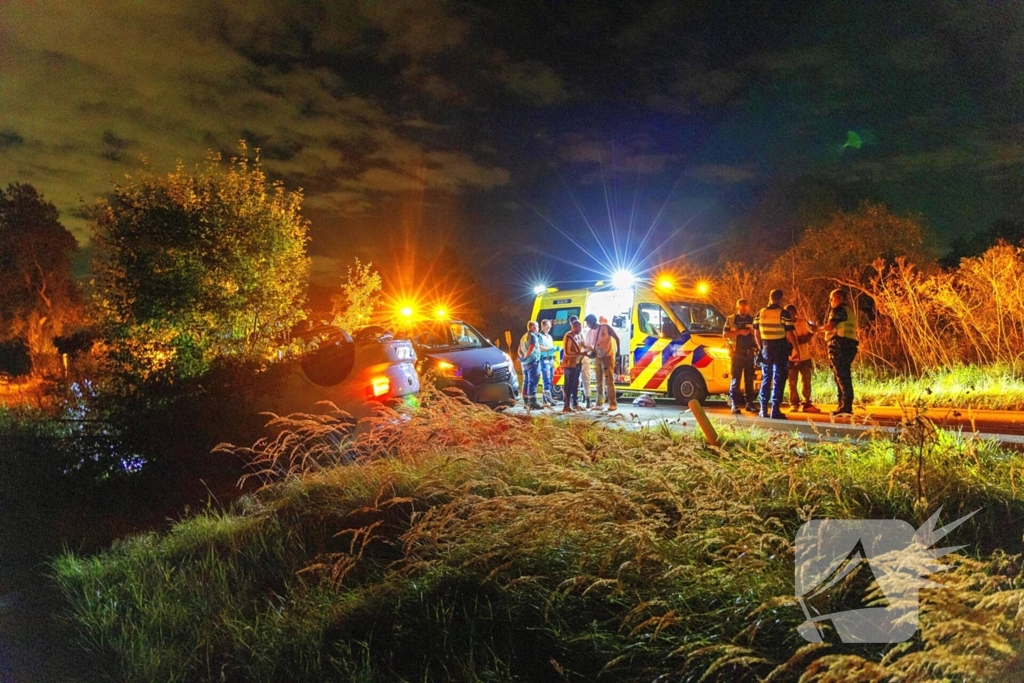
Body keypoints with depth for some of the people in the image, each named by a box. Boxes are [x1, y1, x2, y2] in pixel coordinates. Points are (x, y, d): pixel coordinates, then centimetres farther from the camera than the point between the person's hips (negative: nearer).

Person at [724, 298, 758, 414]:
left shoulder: (752, 319, 12)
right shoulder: (731, 319, 5)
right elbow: (726, 335, -2)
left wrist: (752, 332, -8)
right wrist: (739, 332, -14)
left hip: (749, 352, 3)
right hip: (736, 352, -3)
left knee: (749, 379, 6)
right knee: (736, 379, -5)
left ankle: (749, 403, 11)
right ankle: (734, 404, -4)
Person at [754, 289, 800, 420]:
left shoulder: (760, 313, 4)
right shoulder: (784, 313, -10)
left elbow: (756, 334, 8)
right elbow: (789, 334, -13)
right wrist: (797, 350, -5)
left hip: (766, 349, 4)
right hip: (780, 350, -4)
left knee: (766, 379, 13)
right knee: (778, 380, 0)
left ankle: (764, 410, 14)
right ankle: (775, 410, -5)